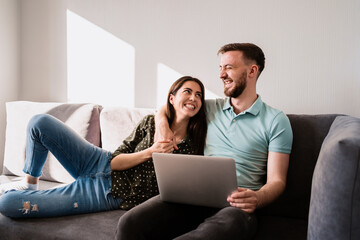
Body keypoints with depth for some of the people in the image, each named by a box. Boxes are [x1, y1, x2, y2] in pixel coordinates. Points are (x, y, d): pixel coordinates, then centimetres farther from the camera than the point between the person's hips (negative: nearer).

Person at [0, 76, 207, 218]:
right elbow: (114, 161, -4)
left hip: (110, 194, -4)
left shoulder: (193, 148, -9)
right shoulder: (151, 122, -1)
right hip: (100, 165, 4)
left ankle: (24, 189, 26)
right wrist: (149, 152, -19)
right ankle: (30, 183, 18)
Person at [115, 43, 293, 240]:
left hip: (236, 204, -3)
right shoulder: (212, 108, 19)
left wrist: (256, 199, -22)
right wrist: (162, 122, 10)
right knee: (130, 223, -24)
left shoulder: (276, 120, 6)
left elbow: (277, 181, 1)